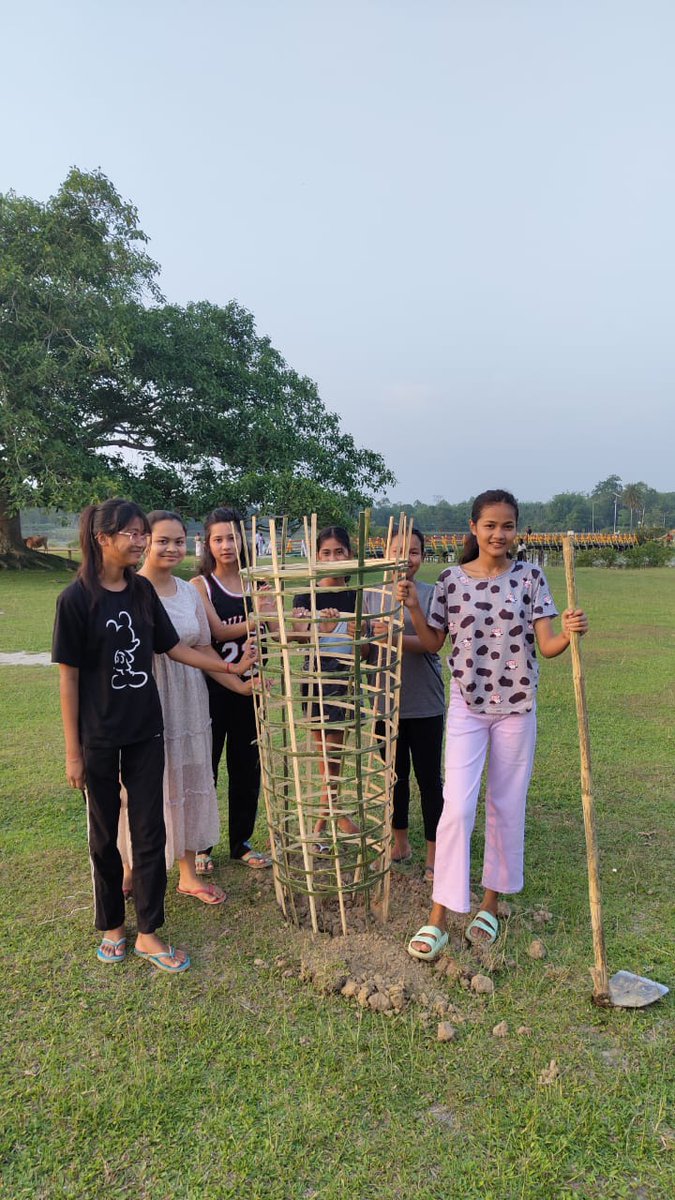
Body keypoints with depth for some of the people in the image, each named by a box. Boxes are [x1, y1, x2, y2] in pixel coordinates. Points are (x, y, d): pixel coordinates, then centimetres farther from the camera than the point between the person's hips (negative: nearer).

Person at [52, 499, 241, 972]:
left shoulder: (143, 591, 1)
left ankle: (149, 933, 20)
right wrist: (73, 751, -9)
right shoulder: (77, 599, -13)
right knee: (105, 833, 12)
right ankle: (112, 926, 32)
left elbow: (173, 646, 11)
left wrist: (230, 667, 6)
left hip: (146, 731, 4)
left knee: (150, 830, 6)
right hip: (99, 737, -4)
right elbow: (68, 677, -11)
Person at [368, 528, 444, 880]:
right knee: (395, 775, 16)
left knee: (429, 779, 4)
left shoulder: (431, 594, -3)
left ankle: (433, 854, 18)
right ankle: (400, 844, 33)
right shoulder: (372, 596, 5)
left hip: (425, 704, -3)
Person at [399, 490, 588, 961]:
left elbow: (547, 646, -6)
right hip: (467, 706, 0)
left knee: (507, 807, 11)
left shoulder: (530, 577, -3)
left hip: (517, 707, 1)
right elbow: (433, 643, 6)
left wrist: (571, 632, -27)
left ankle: (491, 904, 30)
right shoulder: (451, 579, -1)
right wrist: (413, 607, -9)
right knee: (457, 807, -6)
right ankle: (439, 918, 5)